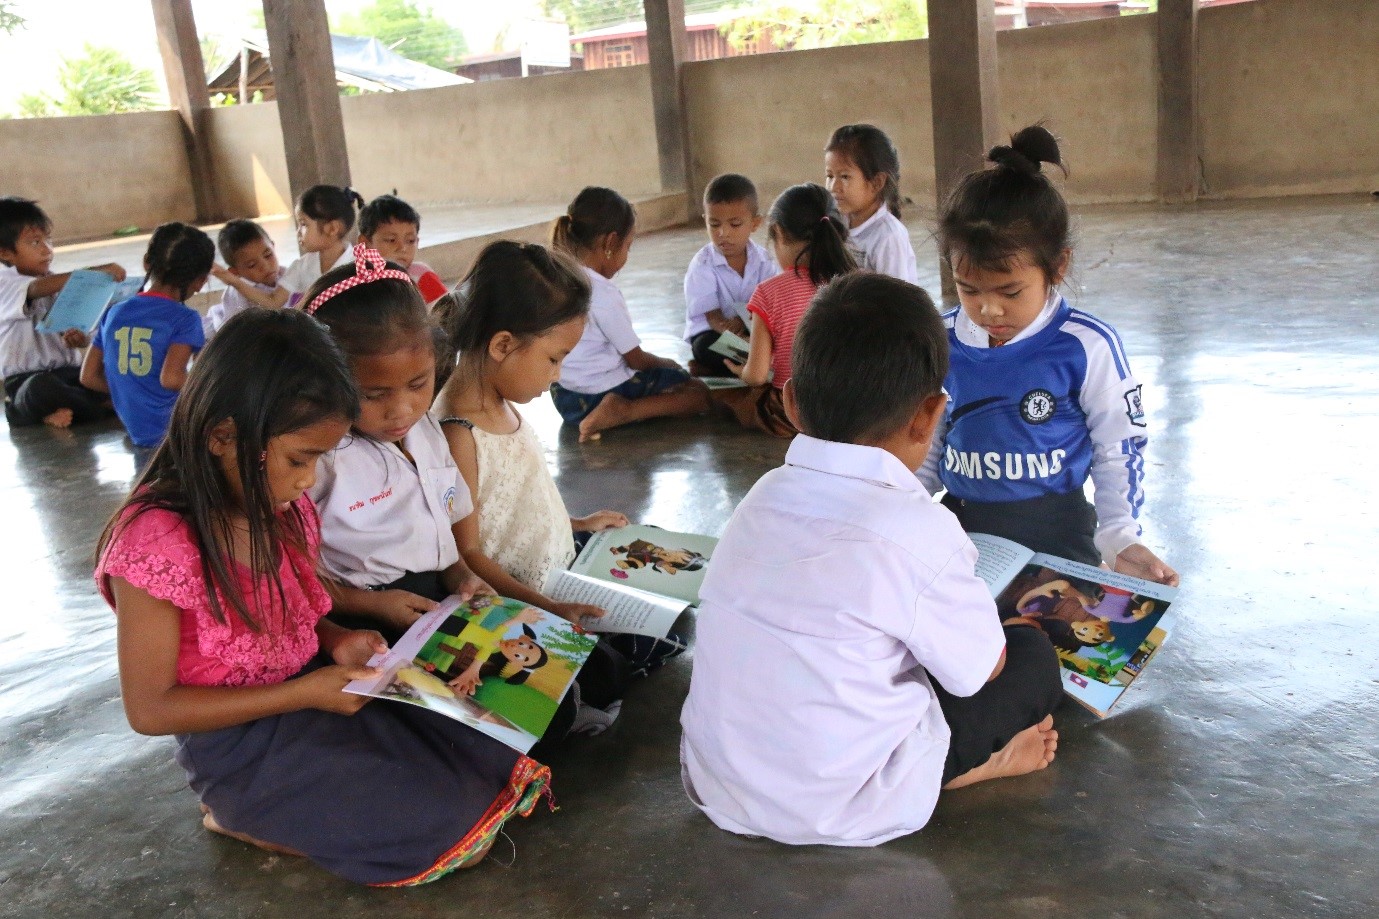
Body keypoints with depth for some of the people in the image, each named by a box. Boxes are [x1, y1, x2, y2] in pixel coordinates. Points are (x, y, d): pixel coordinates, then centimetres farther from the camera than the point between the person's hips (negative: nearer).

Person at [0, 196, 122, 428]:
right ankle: (105, 409, -17)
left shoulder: (58, 284, 11)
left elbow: (82, 334, 14)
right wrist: (97, 271, -41)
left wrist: (80, 338, -13)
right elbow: (38, 289, -30)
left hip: (69, 372, 5)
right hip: (27, 381, -5)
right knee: (42, 388, -39)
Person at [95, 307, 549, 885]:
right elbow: (149, 708, -19)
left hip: (317, 692, 7)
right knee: (451, 831, -16)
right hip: (239, 739, -7)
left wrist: (337, 642, -8)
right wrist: (303, 693, -23)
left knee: (498, 755, -1)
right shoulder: (155, 542, -24)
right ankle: (245, 818, 3)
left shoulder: (287, 510, -2)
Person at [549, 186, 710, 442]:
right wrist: (667, 363, 8)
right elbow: (636, 359, -14)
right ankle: (618, 413, -17)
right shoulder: (603, 294, -23)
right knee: (700, 393, -1)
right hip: (601, 394, -10)